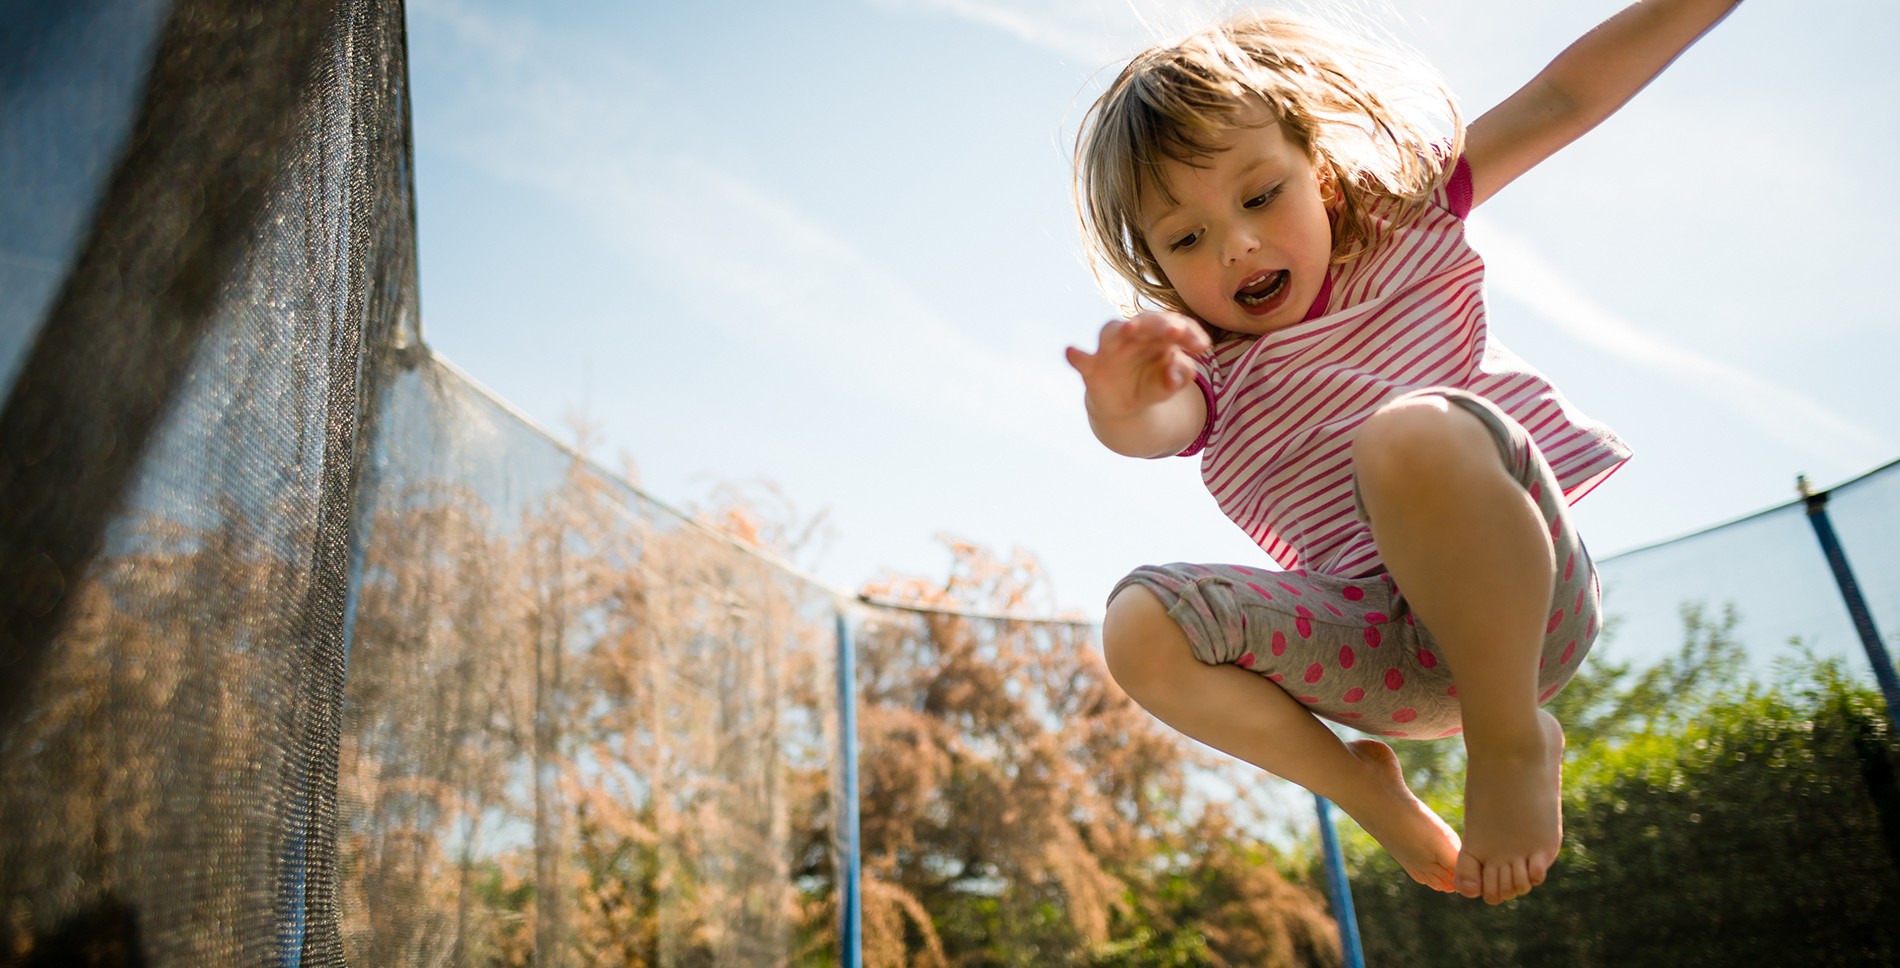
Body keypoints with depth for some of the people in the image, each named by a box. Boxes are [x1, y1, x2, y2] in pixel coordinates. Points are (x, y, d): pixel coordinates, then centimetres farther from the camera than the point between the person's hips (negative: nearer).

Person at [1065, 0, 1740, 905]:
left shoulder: (1401, 225, 11)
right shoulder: (1206, 376, 6)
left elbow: (1564, 97, 10)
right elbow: (1151, 428, -18)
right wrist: (1120, 402, -42)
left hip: (1518, 599, -2)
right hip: (1388, 653, 2)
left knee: (1414, 433, -35)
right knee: (1140, 626, -22)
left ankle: (1512, 738, -13)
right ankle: (1364, 791, 0)